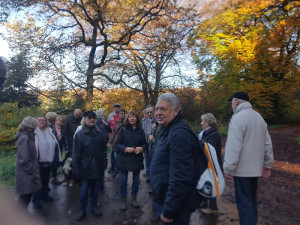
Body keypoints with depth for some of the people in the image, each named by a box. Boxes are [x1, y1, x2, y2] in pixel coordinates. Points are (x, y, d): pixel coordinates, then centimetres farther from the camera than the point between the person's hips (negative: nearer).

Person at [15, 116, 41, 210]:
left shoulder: (27, 136, 9)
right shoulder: (24, 138, -20)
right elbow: (24, 159, -23)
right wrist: (31, 172, -16)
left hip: (27, 174, 9)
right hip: (26, 175, -9)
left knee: (26, 195, 20)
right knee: (26, 195, 3)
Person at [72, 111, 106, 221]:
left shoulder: (99, 133, 2)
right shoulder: (80, 134, -10)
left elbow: (103, 149, 9)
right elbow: (76, 154, -9)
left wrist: (104, 161, 6)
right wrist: (76, 168, -10)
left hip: (97, 167, 4)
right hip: (86, 168, -3)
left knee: (95, 188, 17)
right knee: (84, 189, 9)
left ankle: (94, 206, 36)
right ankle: (82, 210, 28)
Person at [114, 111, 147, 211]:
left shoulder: (140, 130, 1)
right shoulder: (123, 129, -3)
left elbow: (145, 143, 8)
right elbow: (117, 144, -4)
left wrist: (141, 148, -13)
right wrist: (125, 149, -20)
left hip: (137, 159, 2)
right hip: (125, 159, -2)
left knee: (136, 180, 13)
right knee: (123, 181, 6)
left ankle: (133, 199, 33)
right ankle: (123, 200, 25)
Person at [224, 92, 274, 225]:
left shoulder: (238, 117, -15)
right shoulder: (258, 116, 11)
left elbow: (233, 146, -20)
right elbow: (267, 143, 12)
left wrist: (228, 168, -15)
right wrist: (267, 165, 17)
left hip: (242, 169, -8)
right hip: (255, 168, 8)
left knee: (244, 202, 2)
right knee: (251, 200, 19)